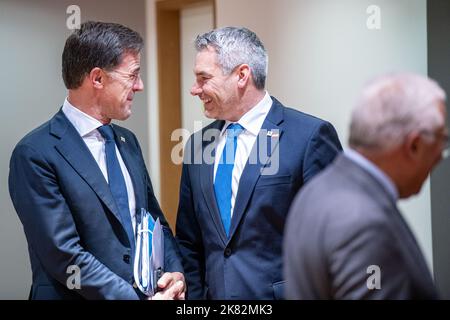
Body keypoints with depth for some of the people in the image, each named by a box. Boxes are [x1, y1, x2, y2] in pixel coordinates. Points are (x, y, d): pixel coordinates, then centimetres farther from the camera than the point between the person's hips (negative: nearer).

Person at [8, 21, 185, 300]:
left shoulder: (128, 142, 8)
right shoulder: (35, 154, -16)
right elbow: (64, 254, -21)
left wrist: (175, 272, -5)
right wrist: (133, 295, -19)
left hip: (150, 290, 7)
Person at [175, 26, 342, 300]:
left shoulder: (311, 136, -11)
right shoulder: (199, 145, 7)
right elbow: (190, 244, 12)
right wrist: (193, 296, 3)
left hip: (280, 292, -5)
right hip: (214, 293, 5)